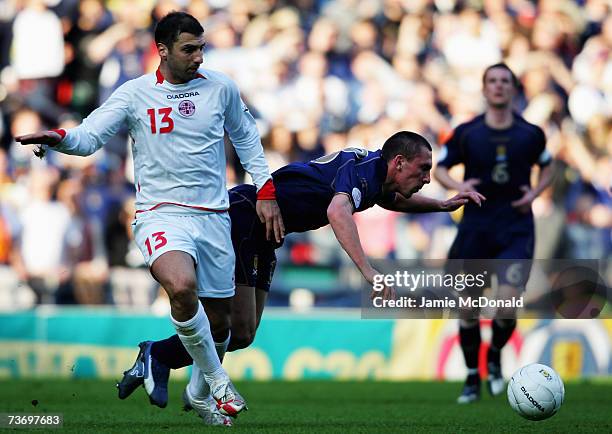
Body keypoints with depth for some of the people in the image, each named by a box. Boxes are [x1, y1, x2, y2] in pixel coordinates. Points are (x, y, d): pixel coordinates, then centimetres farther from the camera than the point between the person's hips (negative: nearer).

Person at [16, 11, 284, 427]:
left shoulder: (221, 88, 5)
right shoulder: (136, 93, -3)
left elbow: (246, 137, 21)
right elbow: (90, 136, -8)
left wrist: (267, 192, 16)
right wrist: (59, 137, -30)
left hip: (214, 216, 3)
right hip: (161, 213, -3)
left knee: (218, 321, 7)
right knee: (182, 287, -33)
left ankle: (199, 393, 37)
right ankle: (218, 381, -12)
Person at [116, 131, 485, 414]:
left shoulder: (374, 175, 9)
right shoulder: (363, 166, -20)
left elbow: (395, 199, 36)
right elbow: (338, 211, -41)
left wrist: (443, 205, 22)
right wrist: (368, 270, -50)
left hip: (261, 238, 10)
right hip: (239, 217, -10)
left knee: (243, 333, 8)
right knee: (238, 331, -14)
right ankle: (157, 355, 0)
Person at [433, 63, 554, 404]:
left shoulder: (531, 134, 2)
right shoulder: (467, 133, 0)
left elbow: (548, 168, 18)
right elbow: (439, 168, 11)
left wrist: (534, 193, -1)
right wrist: (457, 186, -10)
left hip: (516, 226, -1)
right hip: (476, 226, 1)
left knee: (508, 300, -17)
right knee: (468, 307, 3)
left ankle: (495, 356, 14)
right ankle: (472, 378, 21)